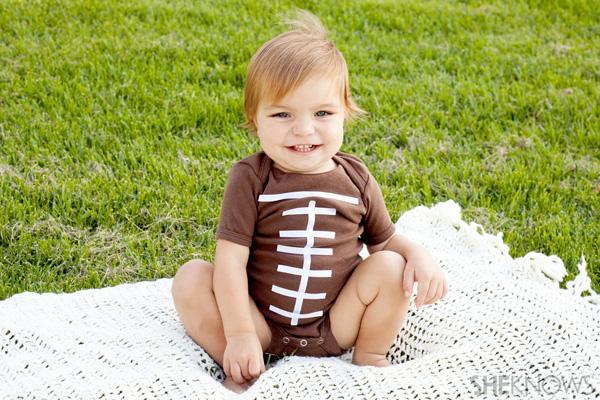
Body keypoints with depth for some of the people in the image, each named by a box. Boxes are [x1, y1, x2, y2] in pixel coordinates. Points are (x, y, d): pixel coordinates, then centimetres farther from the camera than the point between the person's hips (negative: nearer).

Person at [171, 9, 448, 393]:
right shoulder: (251, 178, -13)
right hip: (262, 323, -1)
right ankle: (241, 369, -8)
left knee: (390, 266, -19)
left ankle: (369, 358, 3)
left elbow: (386, 240, 9)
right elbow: (231, 258, -17)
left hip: (335, 327, 2)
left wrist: (418, 253, -15)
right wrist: (239, 335, -24)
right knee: (191, 278, -21)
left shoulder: (355, 179, -3)